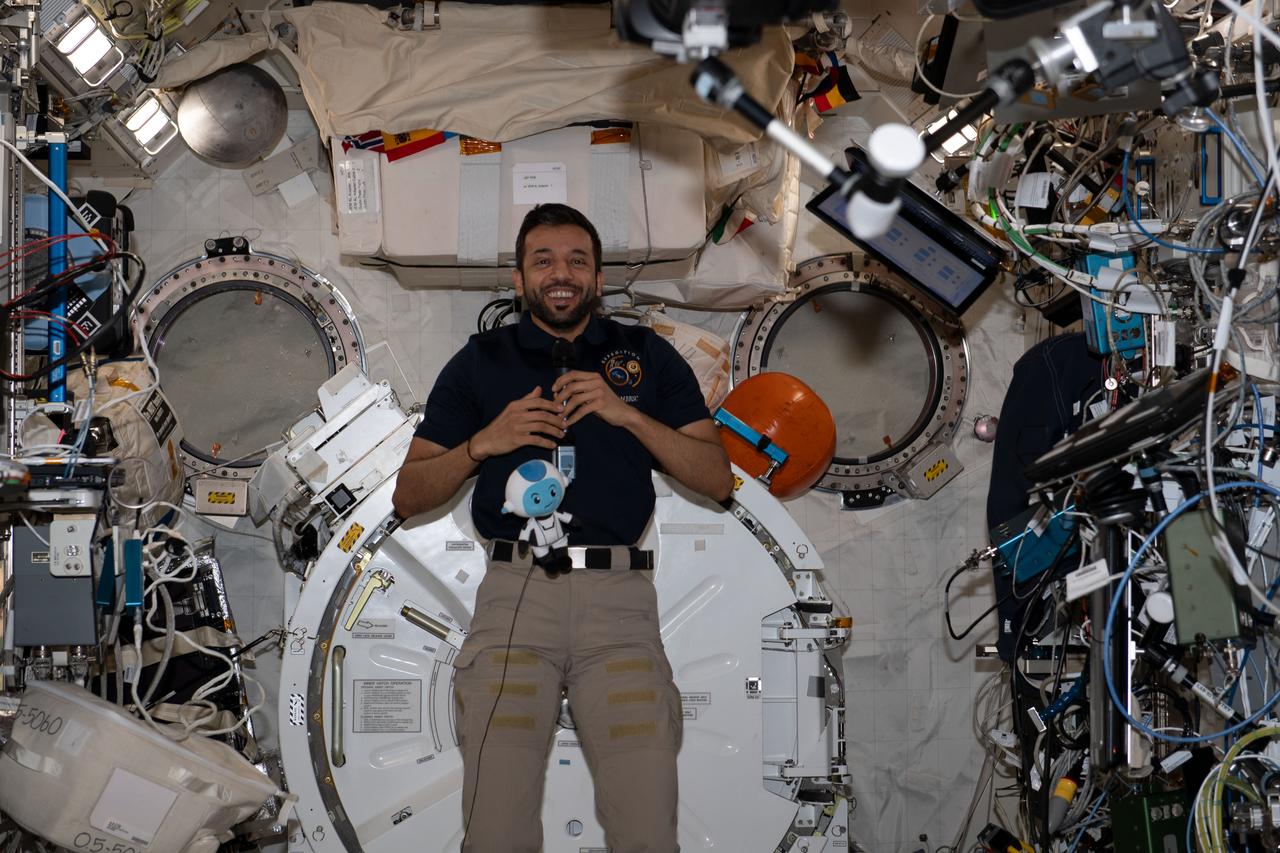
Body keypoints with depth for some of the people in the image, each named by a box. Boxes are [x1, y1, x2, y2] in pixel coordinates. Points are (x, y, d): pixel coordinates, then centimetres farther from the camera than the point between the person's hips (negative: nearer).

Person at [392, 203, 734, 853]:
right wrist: (483, 443, -4)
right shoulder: (480, 363, 16)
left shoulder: (647, 356, 17)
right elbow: (409, 497, 13)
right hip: (515, 588, 0)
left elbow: (716, 479, 9)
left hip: (617, 594, 0)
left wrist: (627, 414, -3)